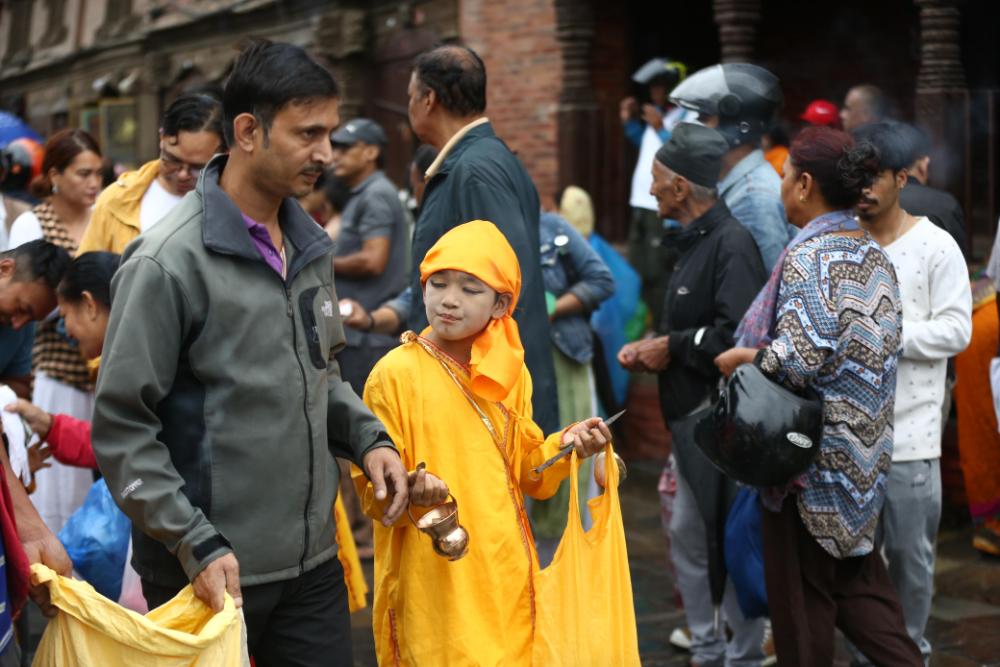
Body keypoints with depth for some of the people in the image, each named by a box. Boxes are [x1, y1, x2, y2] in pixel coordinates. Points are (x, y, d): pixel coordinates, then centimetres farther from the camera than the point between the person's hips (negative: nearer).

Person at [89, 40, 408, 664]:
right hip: (215, 572, -6)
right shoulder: (169, 261, -15)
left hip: (314, 560, 6)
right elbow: (122, 428, -14)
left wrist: (368, 437, 2)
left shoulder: (311, 244, 7)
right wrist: (197, 546, -18)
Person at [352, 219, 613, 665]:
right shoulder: (395, 373, -10)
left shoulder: (511, 372, 5)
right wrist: (411, 491, -29)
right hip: (432, 579, -5)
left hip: (504, 570, 5)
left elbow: (522, 469, 12)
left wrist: (564, 446, -5)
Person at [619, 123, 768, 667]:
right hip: (691, 416, 11)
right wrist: (650, 346, 4)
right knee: (687, 534, 16)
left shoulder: (731, 243, -18)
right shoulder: (694, 242, 13)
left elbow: (736, 334, -30)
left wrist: (671, 347, -18)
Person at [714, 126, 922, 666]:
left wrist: (741, 357, -11)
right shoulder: (874, 254, 7)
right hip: (863, 447, 8)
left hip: (814, 450, -8)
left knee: (801, 587, 6)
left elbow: (801, 357, -28)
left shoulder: (809, 256, -18)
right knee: (857, 577, 17)